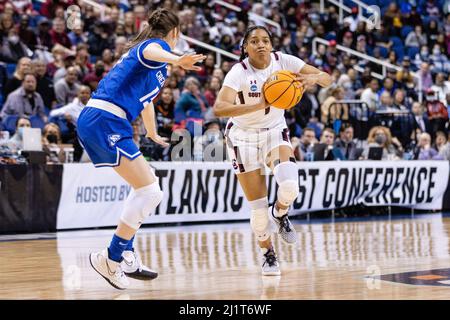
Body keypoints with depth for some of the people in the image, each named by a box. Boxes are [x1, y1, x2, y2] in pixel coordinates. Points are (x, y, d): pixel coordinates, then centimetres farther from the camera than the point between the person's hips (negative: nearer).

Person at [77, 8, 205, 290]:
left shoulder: (146, 44, 29)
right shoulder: (159, 44, 0)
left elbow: (145, 99, 46)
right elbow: (149, 52, -29)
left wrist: (153, 135, 62)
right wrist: (176, 60, -52)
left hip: (95, 120, 10)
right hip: (107, 121, -10)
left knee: (147, 184, 20)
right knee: (150, 192, -10)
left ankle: (127, 258, 19)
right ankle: (110, 259, -5)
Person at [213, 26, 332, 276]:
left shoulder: (283, 61, -13)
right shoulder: (239, 72, -23)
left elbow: (328, 79, -12)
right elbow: (219, 108, -39)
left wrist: (312, 78, -36)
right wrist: (260, 105, -50)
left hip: (275, 132, 2)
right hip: (244, 137, -2)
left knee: (290, 186, -25)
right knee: (259, 207, -1)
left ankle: (280, 214, 12)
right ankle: (268, 255, 26)